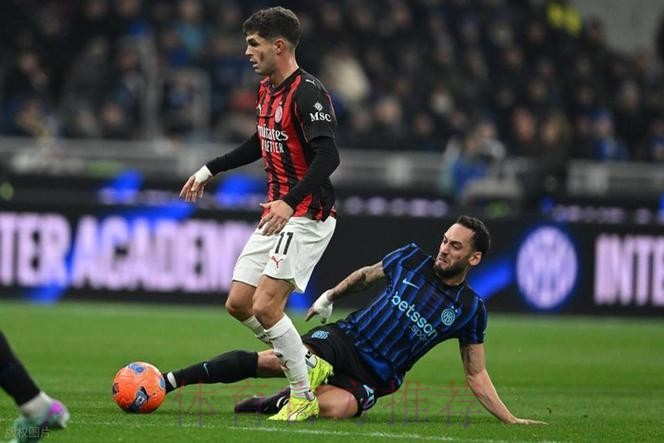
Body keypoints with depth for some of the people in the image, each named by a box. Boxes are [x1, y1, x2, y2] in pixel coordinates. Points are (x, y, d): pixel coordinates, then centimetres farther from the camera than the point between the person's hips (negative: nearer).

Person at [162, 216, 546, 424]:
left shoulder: (470, 309, 0)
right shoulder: (412, 258, 3)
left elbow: (476, 374, 6)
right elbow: (366, 275, 23)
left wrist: (511, 419, -1)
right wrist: (330, 296, 17)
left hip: (375, 377, -1)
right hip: (345, 340, 1)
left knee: (336, 407, -37)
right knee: (274, 360, -25)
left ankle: (276, 403, -10)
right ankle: (169, 380, -23)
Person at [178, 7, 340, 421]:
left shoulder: (307, 92, -18)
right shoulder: (267, 90, 11)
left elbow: (328, 156, -29)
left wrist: (290, 202, -39)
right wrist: (210, 170, 30)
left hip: (306, 216, -10)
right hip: (277, 212, 10)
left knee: (265, 307, -16)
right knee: (239, 303, 7)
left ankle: (304, 397, -1)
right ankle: (310, 365, 21)